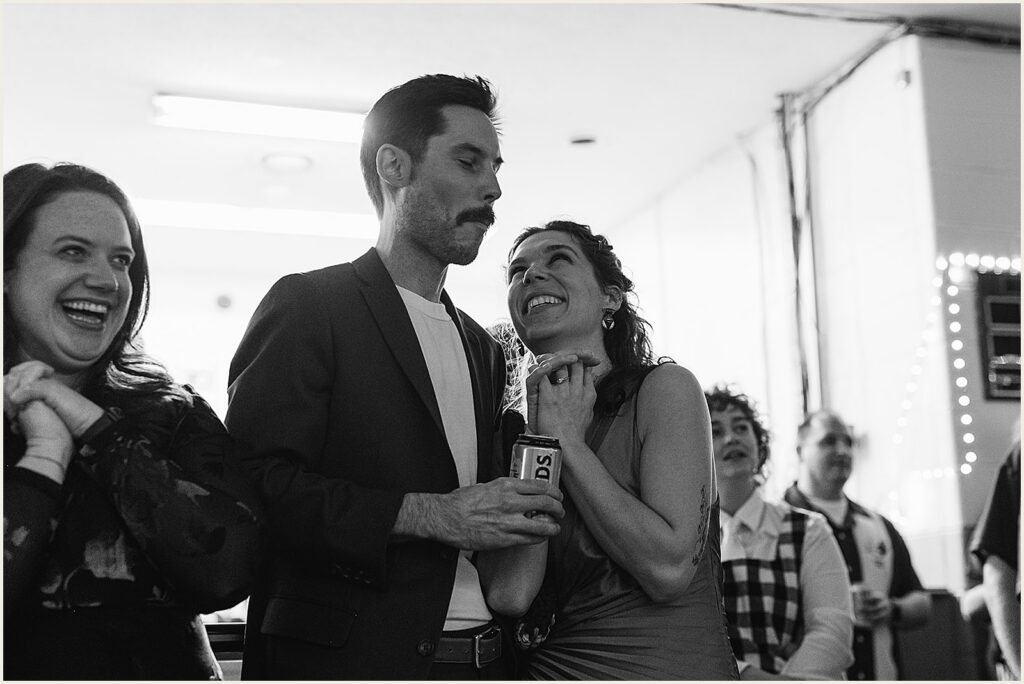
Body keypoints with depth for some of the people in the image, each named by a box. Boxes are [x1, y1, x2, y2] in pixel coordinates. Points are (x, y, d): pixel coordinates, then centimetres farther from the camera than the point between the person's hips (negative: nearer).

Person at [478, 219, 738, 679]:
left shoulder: (665, 388, -9)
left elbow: (669, 570, -20)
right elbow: (508, 594, -13)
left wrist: (568, 442, -16)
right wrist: (541, 439, -14)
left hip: (670, 664, -3)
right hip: (546, 667, 4)